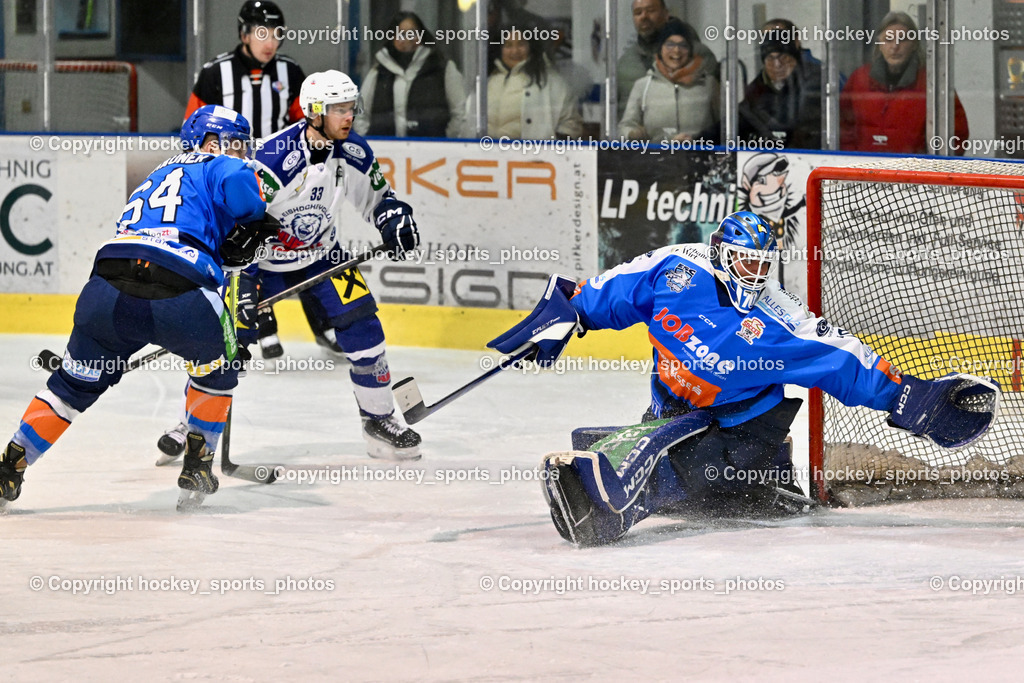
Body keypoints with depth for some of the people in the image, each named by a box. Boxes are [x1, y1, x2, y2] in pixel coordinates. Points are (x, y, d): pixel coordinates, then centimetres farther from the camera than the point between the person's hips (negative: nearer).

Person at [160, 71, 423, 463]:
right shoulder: (275, 157, -28)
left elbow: (376, 195, 10)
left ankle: (379, 420, 8)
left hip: (322, 256, 4)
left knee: (362, 328, -7)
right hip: (265, 257, -4)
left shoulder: (353, 152, -10)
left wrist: (395, 217, -11)